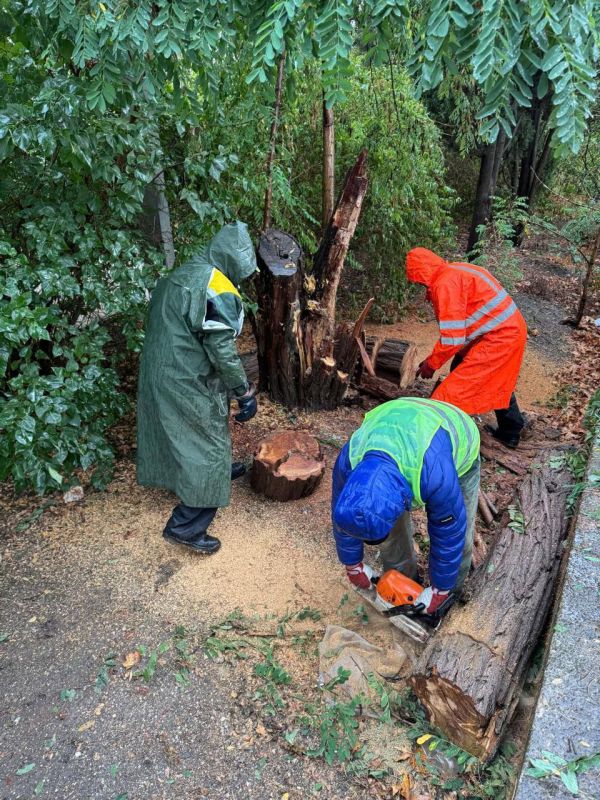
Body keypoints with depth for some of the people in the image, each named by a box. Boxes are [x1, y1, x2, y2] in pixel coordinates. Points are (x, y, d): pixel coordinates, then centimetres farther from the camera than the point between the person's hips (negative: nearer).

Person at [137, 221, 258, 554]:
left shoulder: (179, 276, 11)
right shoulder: (217, 289, -18)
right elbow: (222, 349, -21)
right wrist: (245, 392, -11)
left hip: (160, 374, 10)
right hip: (188, 385, -9)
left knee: (187, 439, 27)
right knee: (208, 448, 1)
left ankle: (220, 470, 51)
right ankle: (186, 526, 4)